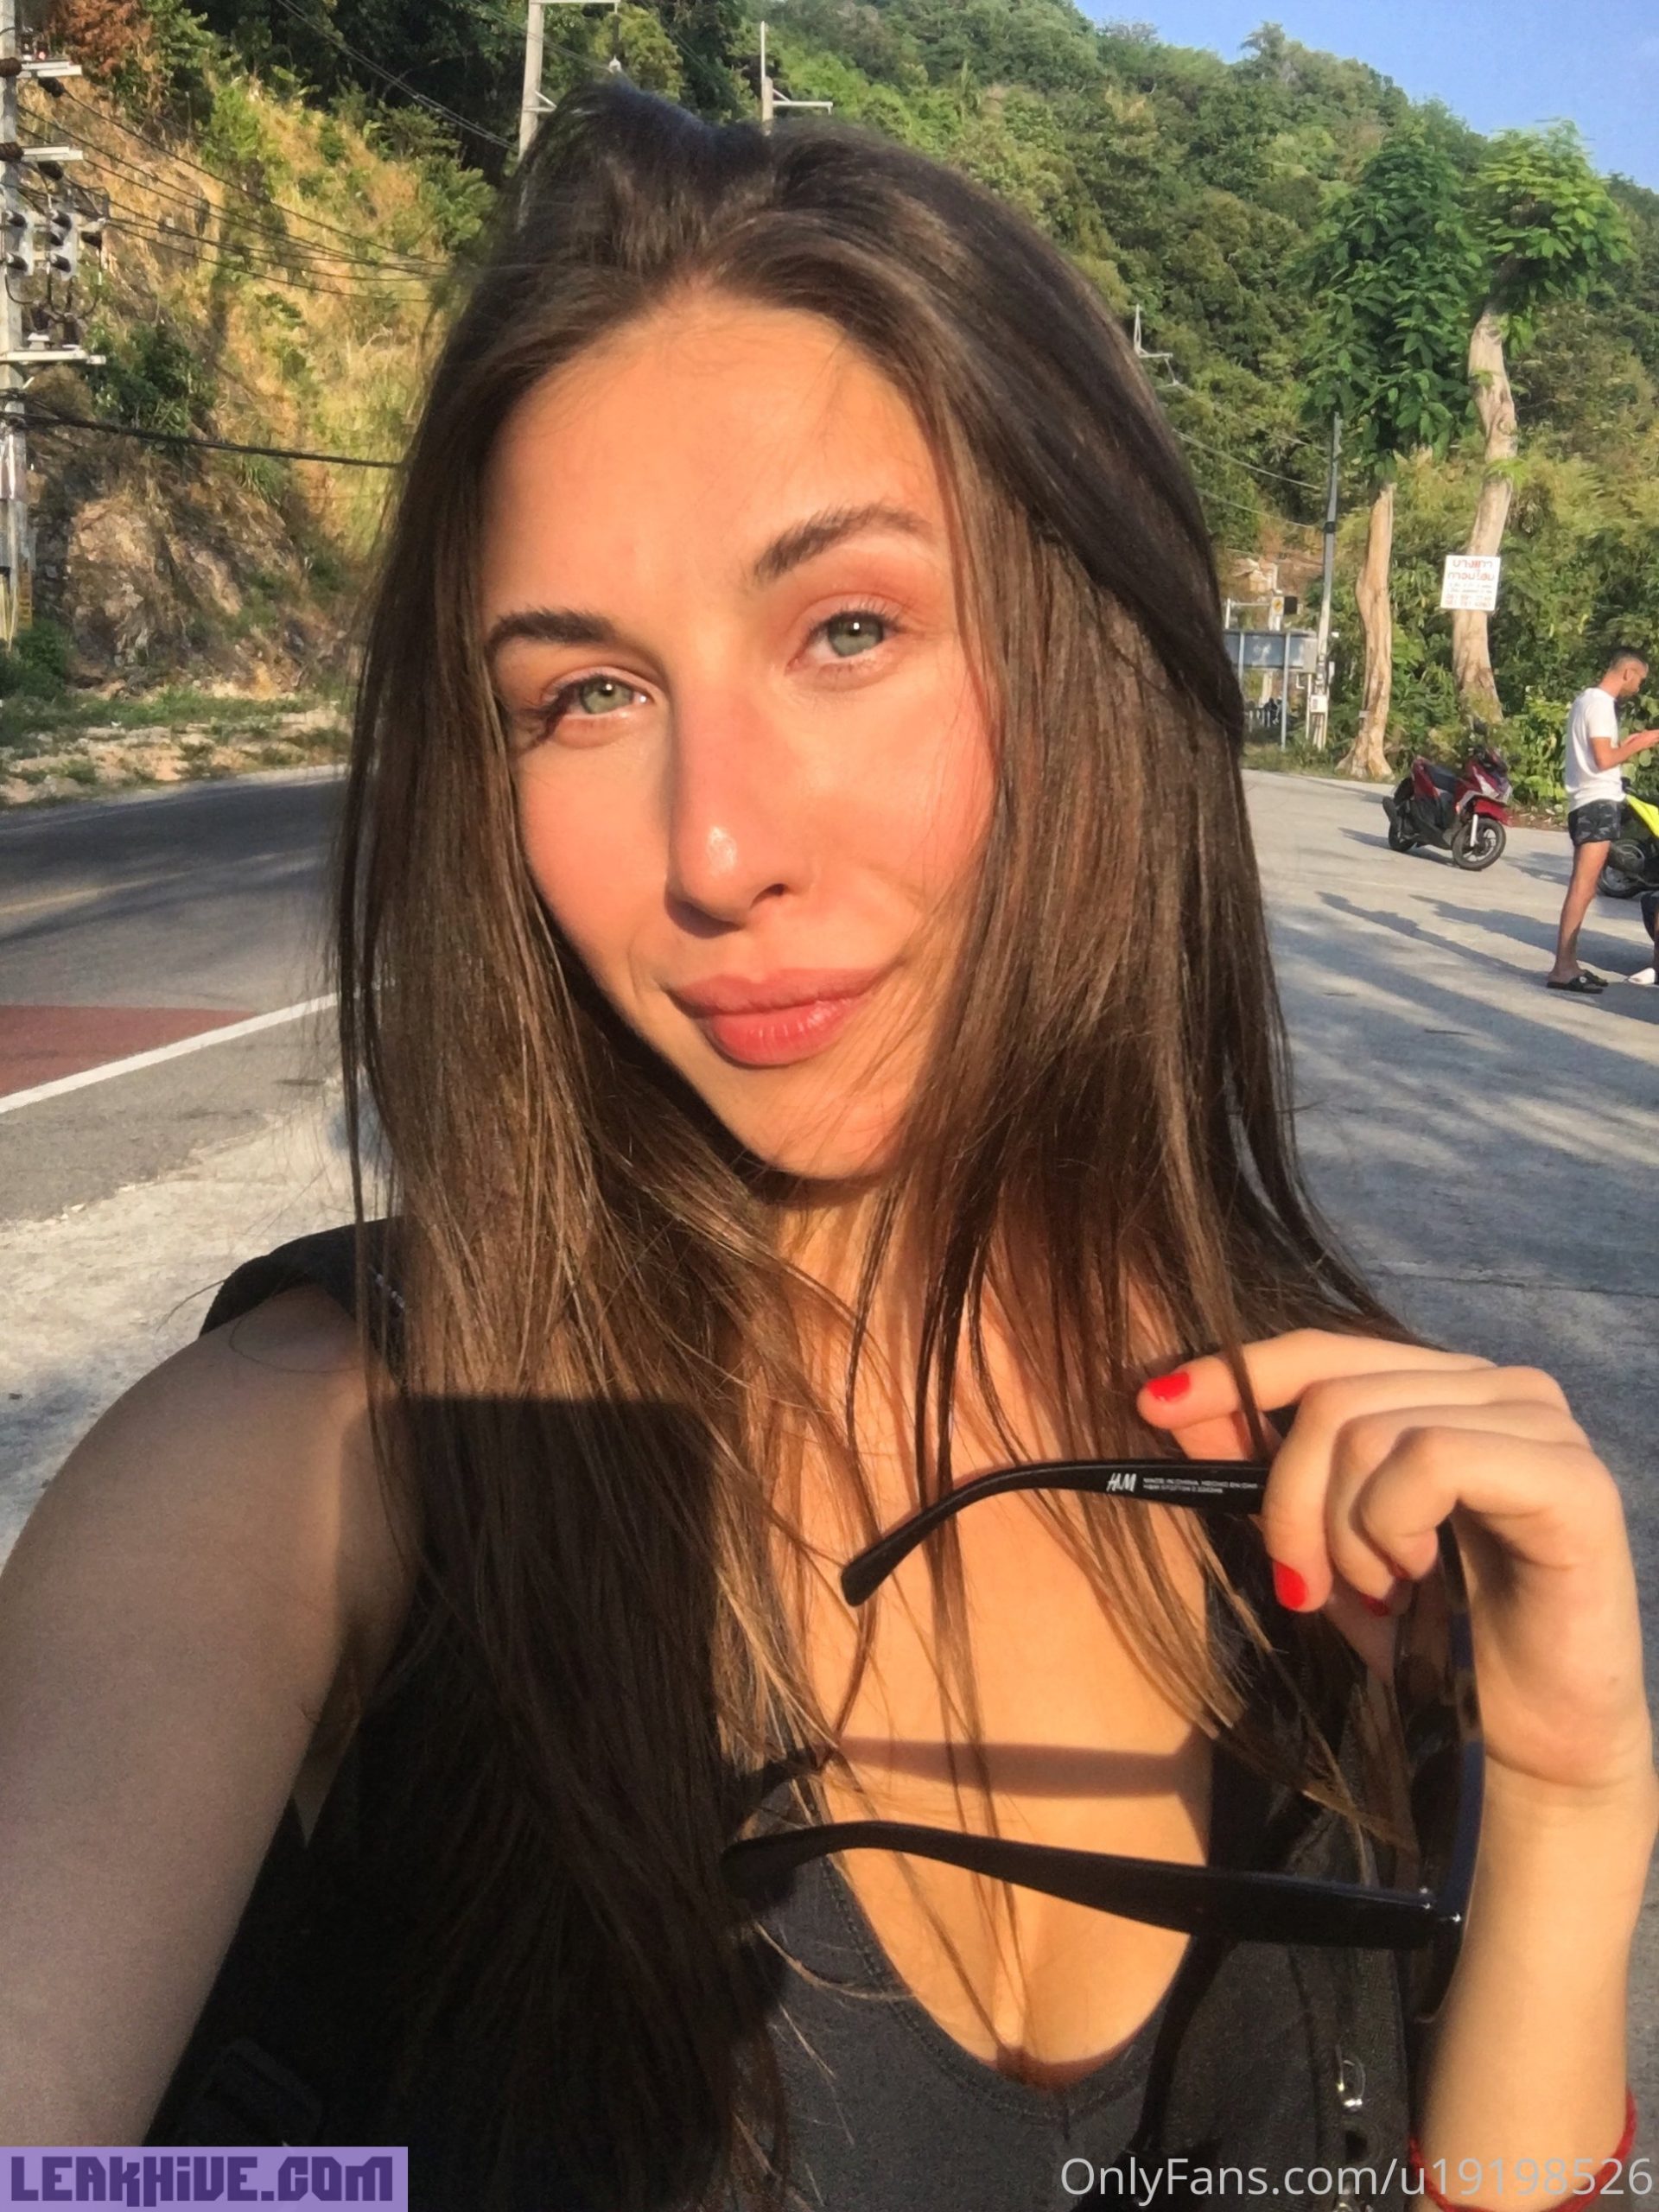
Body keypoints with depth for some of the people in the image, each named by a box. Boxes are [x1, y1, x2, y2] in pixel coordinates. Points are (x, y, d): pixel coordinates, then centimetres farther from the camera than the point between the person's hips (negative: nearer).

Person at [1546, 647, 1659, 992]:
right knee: (1583, 886, -14)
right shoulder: (1600, 703, -11)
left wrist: (1627, 745, 18)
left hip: (1587, 802, 11)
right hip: (1598, 801, -11)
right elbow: (1604, 760, -18)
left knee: (1584, 886, 12)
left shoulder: (1587, 699, 19)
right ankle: (1562, 969, -17)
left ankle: (1568, 964, 14)